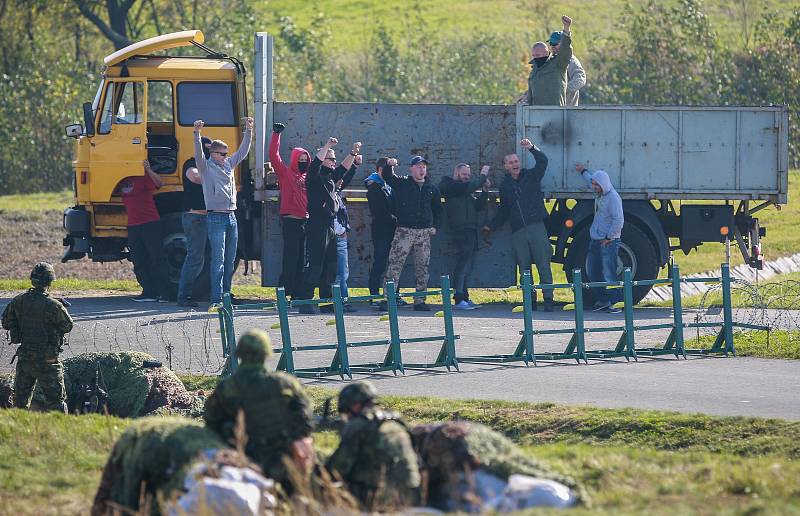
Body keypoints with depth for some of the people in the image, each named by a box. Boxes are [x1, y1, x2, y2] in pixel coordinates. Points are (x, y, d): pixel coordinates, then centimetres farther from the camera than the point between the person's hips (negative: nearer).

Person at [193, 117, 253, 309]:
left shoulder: (228, 164, 14)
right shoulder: (206, 167, -4)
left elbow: (243, 151, 23)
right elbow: (198, 153, -20)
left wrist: (248, 131, 16)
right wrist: (197, 133, -33)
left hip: (231, 217, 7)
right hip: (216, 218, -7)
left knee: (230, 259, 10)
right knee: (218, 259, -11)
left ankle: (226, 295, 17)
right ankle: (216, 299, -13)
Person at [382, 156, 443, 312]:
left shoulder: (432, 189, 14)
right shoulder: (402, 183, 5)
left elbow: (437, 209, 23)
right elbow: (386, 177, -2)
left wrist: (435, 226, 12)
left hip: (424, 232, 4)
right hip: (404, 231, -4)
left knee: (422, 267, 6)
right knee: (395, 264, -11)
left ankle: (420, 300, 13)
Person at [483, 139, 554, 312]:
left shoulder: (531, 176, 8)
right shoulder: (505, 186, 17)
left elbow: (542, 161, -8)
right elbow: (503, 211, 26)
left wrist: (532, 148, -22)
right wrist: (491, 226, 23)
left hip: (536, 227, -3)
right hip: (518, 232, 3)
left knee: (543, 265, -8)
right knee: (524, 268, 1)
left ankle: (548, 299, -7)